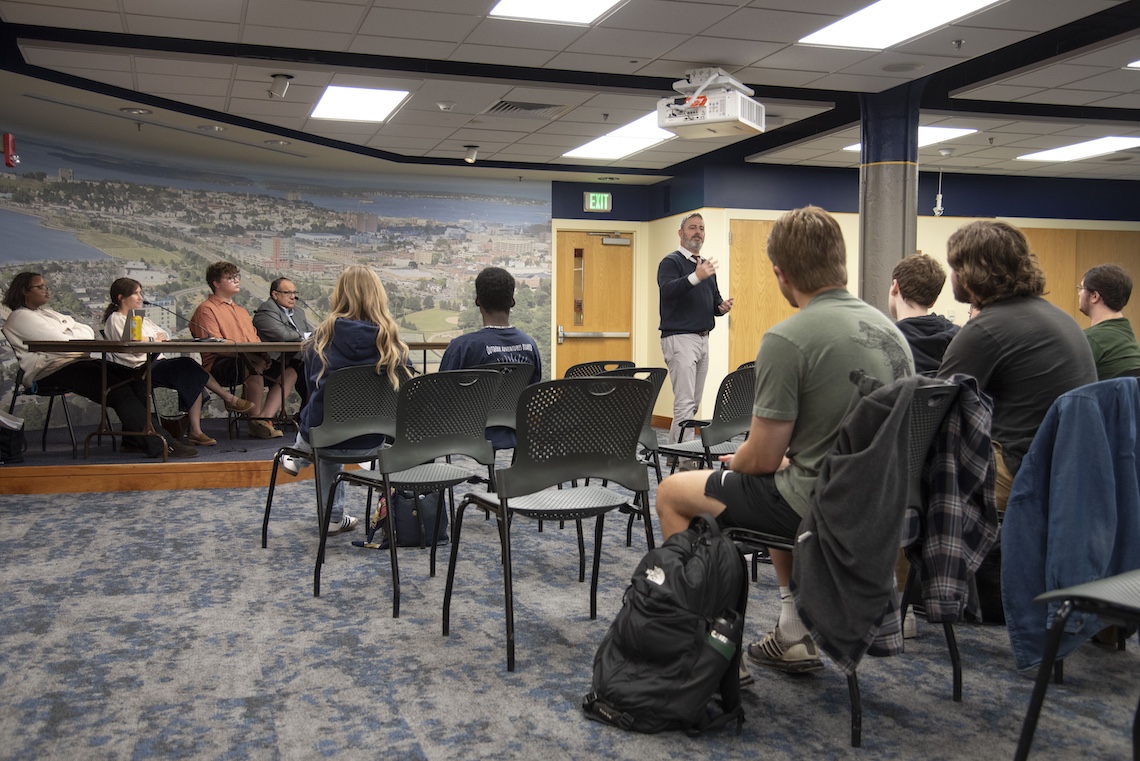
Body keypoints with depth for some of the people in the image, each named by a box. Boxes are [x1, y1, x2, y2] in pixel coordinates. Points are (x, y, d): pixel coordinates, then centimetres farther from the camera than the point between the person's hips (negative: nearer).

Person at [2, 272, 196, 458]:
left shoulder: (48, 313, 28)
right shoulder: (19, 317, 1)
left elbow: (88, 332, 17)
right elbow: (58, 343, -13)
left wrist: (69, 335, -2)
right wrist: (82, 344, 2)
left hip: (77, 361, 9)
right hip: (51, 370, -9)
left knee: (133, 378, -14)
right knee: (119, 389, -26)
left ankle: (134, 439, -17)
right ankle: (156, 445, -28)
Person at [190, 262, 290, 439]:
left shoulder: (242, 311, 31)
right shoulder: (207, 309, 4)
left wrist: (264, 354, -2)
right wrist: (245, 354, -22)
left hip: (251, 360, 8)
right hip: (219, 366, -8)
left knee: (290, 371, -12)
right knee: (255, 365, -38)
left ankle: (264, 418, -27)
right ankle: (255, 421, -29)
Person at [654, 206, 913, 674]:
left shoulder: (787, 340, -20)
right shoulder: (887, 328, 6)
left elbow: (762, 458, -16)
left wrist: (731, 462, 8)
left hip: (818, 505, -8)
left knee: (672, 494, 9)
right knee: (782, 484, 37)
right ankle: (795, 634, 33)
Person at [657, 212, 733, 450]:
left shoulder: (706, 265, 20)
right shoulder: (671, 262, -5)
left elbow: (714, 299, 25)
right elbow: (667, 290, -24)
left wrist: (721, 306, 1)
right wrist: (696, 277, -38)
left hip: (703, 339, 9)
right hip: (679, 339, -8)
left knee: (693, 403, 11)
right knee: (685, 403, -12)